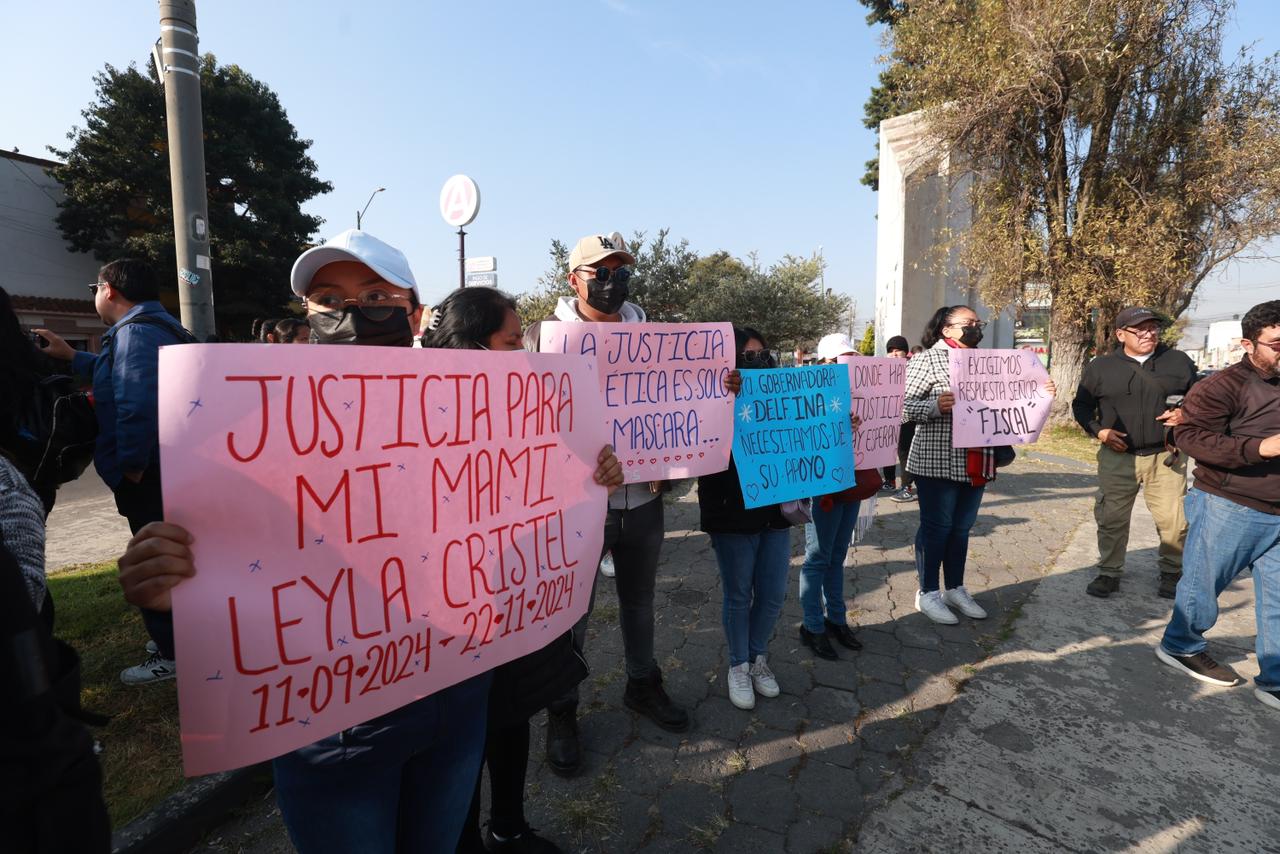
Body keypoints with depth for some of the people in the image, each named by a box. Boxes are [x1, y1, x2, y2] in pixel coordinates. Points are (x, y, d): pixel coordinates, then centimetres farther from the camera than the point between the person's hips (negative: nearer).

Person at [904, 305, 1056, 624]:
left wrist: (1039, 392, 1)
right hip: (938, 462, -7)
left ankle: (955, 589, 29)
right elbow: (904, 404, -14)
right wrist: (936, 406, -30)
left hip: (975, 463, 7)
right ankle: (928, 593, 15)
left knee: (961, 528, 15)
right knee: (935, 527, 2)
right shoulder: (928, 359, -7)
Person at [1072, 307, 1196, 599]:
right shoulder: (1100, 367, 1)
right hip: (1117, 458, 0)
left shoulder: (1178, 361, 5)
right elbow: (1081, 405, 8)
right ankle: (1109, 573, 20)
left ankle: (1172, 573, 25)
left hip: (1166, 456, 1)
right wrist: (1099, 431, -7)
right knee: (1111, 518, 6)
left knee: (1173, 520, 3)